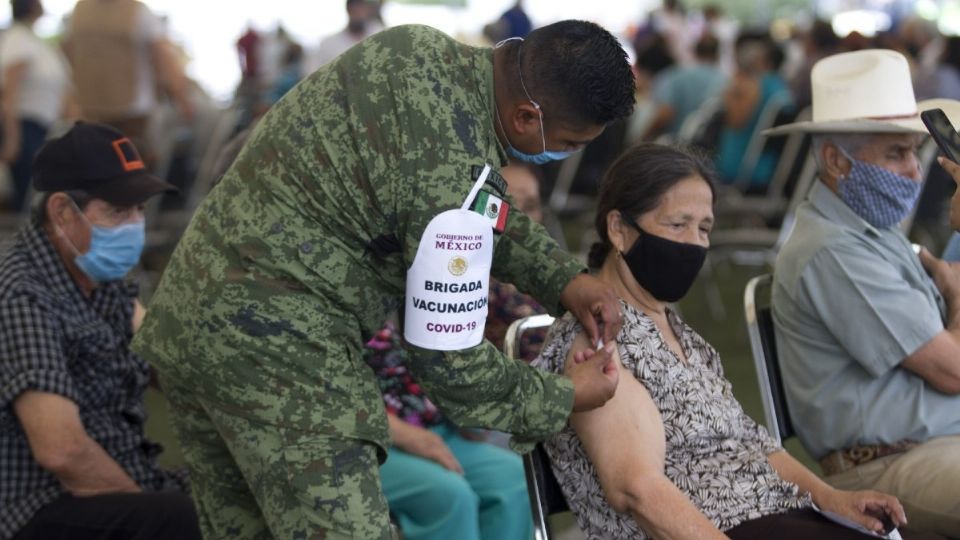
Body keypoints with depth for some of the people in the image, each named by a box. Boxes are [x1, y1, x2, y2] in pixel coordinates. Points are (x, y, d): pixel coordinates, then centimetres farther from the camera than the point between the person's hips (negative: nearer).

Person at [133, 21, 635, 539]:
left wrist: (563, 277, 15)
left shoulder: (418, 48, 5)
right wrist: (560, 398, 2)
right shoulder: (455, 172, -22)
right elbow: (449, 365, -13)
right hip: (274, 350, -10)